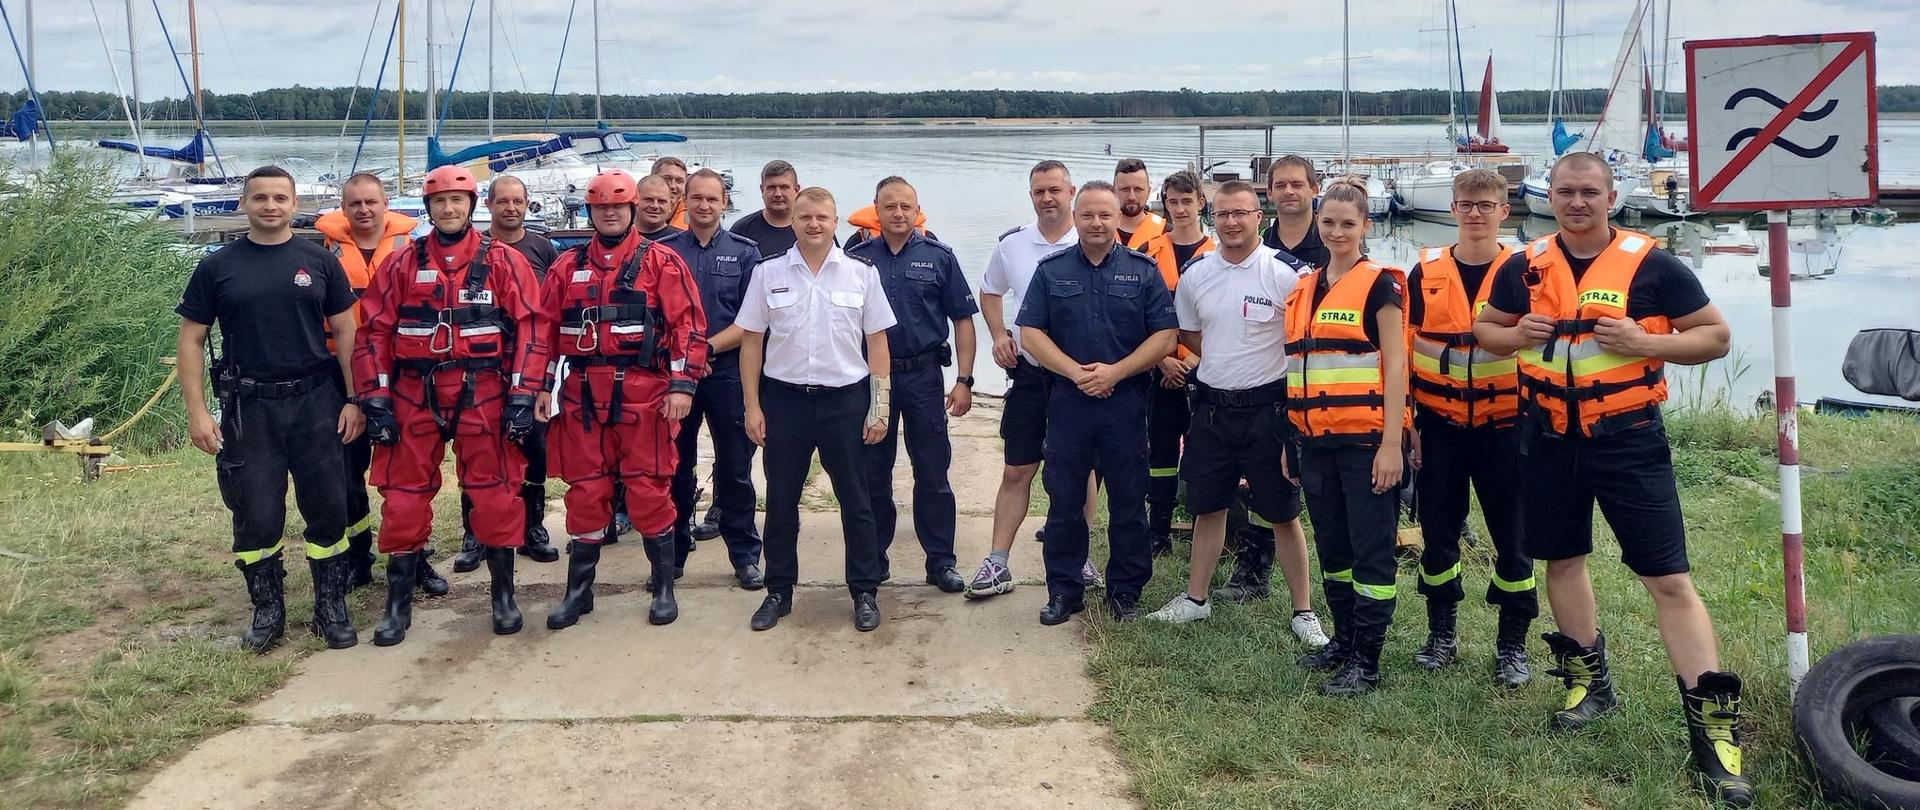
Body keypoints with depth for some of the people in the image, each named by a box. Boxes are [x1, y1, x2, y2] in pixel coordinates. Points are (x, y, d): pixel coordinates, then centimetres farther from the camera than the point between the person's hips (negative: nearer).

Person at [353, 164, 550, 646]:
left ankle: (504, 595, 18)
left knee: (494, 493, 3)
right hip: (414, 395, 2)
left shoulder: (504, 262, 2)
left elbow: (531, 327, -2)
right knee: (404, 496, 4)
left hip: (484, 394, -1)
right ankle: (398, 604, 16)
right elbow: (375, 331, 6)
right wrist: (376, 399, -1)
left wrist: (522, 396, -9)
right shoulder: (401, 265, 7)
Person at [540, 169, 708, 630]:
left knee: (649, 490, 0)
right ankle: (579, 590, 19)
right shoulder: (568, 267, 13)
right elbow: (546, 329, 16)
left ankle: (665, 587, 14)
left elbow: (688, 324, -4)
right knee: (585, 491, 8)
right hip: (582, 397, 3)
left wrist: (682, 383, -12)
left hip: (644, 395, -3)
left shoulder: (661, 262, 1)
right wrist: (540, 387, 10)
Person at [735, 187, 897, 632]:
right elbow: (752, 342, 5)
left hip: (844, 399, -1)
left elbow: (877, 342, 3)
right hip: (784, 399, 1)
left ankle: (865, 593, 17)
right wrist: (753, 406, 0)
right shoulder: (768, 273, 2)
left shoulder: (861, 274, 1)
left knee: (856, 502, 6)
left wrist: (880, 406, -2)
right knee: (781, 502, 9)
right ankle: (779, 592, 22)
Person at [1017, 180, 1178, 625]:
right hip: (1067, 400, 1)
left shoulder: (1143, 270, 3)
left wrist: (1115, 372, -13)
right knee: (1064, 500, 5)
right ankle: (1064, 589, 17)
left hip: (1126, 401, -1)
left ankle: (1126, 589, 18)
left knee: (1128, 501, 5)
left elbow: (1165, 336, -2)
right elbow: (1031, 333, 0)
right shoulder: (1051, 270, 5)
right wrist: (1077, 372, -13)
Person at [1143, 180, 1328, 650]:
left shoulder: (1284, 273, -10)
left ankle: (1303, 611, 14)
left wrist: (1295, 410, -10)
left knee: (1282, 514, 3)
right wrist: (1227, 366, 6)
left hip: (1267, 408, -4)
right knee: (1207, 506, 14)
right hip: (1212, 406, 4)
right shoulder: (1196, 273, 4)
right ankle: (1195, 599, 27)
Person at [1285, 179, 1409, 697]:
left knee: (1371, 551, 0)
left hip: (1366, 440, -6)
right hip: (1316, 441, 6)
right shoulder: (1303, 290, 12)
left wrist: (1391, 443, -15)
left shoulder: (1379, 284, -5)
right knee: (1332, 548, 15)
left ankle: (1366, 662, 6)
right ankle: (1344, 639, 29)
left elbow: (1396, 365, -10)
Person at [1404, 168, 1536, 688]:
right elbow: (1404, 352, 6)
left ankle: (1512, 645, 16)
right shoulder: (1426, 274, 4)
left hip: (1504, 428, -1)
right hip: (1439, 428, 2)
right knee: (1437, 533, 8)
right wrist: (1406, 422, 2)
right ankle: (1441, 633, 24)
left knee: (1511, 536, 3)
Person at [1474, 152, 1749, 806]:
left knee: (1668, 579, -7)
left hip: (1628, 439, -4)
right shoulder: (1525, 268, 4)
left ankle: (1714, 726, -3)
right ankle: (1589, 681, 34)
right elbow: (1486, 329, 15)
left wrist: (1644, 342, -19)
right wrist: (1517, 334, -8)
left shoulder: (1652, 265, -6)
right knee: (1562, 558, 15)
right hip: (1549, 438, 4)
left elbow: (1715, 336, -2)